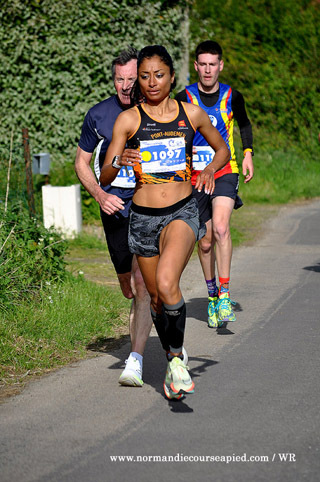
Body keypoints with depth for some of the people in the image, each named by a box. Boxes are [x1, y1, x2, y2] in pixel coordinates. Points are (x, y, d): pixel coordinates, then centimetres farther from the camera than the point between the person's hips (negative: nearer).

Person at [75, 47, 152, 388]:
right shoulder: (99, 115, -1)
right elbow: (82, 161, 9)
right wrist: (99, 195, -7)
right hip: (115, 209, 3)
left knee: (143, 284, -17)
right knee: (129, 289, 14)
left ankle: (135, 362, -17)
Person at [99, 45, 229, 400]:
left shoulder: (192, 114, 3)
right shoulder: (128, 119, -1)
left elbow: (222, 149, 19)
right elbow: (104, 178, -2)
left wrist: (210, 169, -2)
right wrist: (119, 163, -24)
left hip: (183, 212, -2)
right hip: (143, 217, 2)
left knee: (167, 284, -26)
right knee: (156, 297, 12)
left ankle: (176, 357, -9)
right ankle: (173, 362, 34)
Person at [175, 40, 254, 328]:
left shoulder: (232, 97, 2)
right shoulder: (184, 98, -2)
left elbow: (244, 124, 21)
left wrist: (248, 154, 9)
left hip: (225, 172, -1)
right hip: (195, 175, 1)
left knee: (221, 227, -24)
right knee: (205, 242, 6)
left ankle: (225, 294, -20)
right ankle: (212, 294, 27)